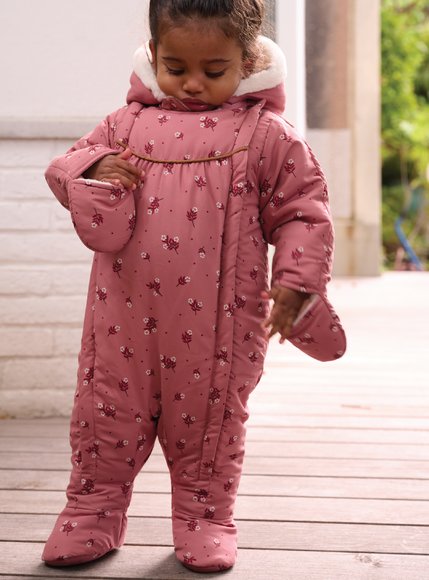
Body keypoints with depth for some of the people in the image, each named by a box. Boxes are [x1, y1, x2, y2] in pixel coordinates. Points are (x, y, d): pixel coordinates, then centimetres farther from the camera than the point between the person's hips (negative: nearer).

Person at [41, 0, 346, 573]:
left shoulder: (266, 135, -2)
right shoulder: (128, 124, 5)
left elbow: (303, 212, 1)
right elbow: (66, 167, 13)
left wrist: (293, 288, -6)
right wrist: (94, 170, -10)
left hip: (218, 323, -2)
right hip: (127, 314, 3)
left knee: (211, 418, 10)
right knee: (107, 408, 10)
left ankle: (205, 516, 27)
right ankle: (93, 509, 27)